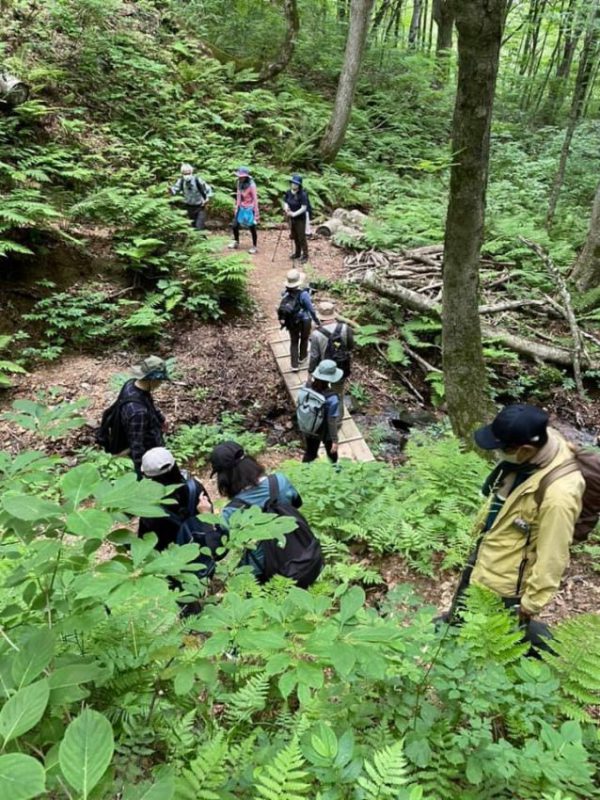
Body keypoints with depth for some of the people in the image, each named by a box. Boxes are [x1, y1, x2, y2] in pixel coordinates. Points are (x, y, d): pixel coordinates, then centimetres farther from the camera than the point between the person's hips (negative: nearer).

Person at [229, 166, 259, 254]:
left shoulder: (251, 185, -19)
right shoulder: (239, 183, 0)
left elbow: (255, 199, -17)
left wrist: (256, 213, -17)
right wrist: (236, 207, 13)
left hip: (249, 209, -7)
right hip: (241, 208, 7)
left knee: (252, 228, 3)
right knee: (235, 226, 11)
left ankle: (254, 247, 18)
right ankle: (236, 242, 33)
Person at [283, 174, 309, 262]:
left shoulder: (303, 194, -21)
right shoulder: (288, 192, -3)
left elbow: (304, 208, -25)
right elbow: (285, 202, 8)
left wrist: (294, 214, -34)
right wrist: (286, 207, -14)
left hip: (300, 219, -6)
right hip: (292, 218, 6)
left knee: (301, 237, 0)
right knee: (294, 237, 16)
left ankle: (305, 255, 12)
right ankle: (297, 253, 32)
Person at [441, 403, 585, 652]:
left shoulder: (558, 493, -39)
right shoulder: (537, 444, -14)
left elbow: (552, 558, -27)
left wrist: (532, 602, -15)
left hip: (507, 582, -8)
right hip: (485, 555, 8)